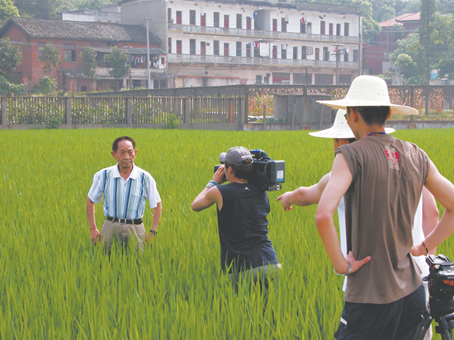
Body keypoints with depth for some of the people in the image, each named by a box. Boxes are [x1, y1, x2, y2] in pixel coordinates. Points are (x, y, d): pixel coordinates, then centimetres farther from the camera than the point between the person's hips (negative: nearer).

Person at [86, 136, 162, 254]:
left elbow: (157, 207, 6)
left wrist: (153, 233, -2)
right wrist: (93, 229, 6)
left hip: (135, 229, 0)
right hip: (110, 228, 1)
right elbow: (90, 201, 11)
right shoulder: (103, 176, 0)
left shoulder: (145, 178, -2)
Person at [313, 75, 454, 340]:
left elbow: (323, 216, -24)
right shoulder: (415, 156, 6)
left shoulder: (353, 155, -12)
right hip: (412, 291, 6)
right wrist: (424, 248, 14)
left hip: (370, 299, -6)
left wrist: (341, 265, -12)